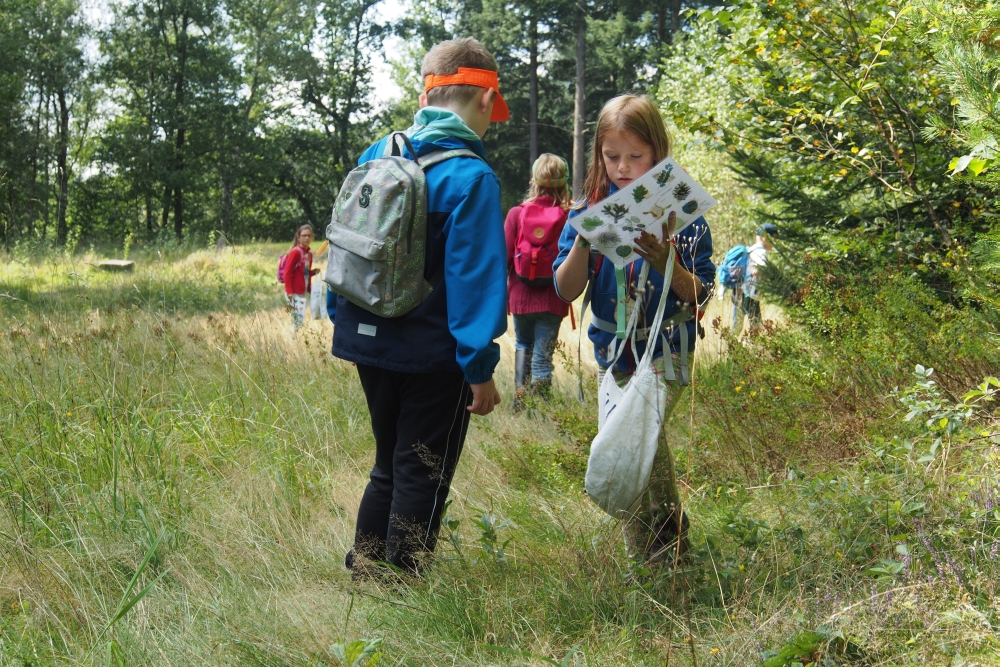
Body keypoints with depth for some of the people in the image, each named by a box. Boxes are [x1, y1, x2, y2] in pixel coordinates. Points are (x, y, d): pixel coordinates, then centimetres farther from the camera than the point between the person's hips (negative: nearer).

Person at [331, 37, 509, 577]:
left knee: (388, 466, 21)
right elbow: (475, 279, -20)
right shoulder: (472, 178, -17)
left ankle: (363, 575, 26)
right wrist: (480, 369, -17)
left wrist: (346, 325, 20)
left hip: (371, 344, 6)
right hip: (433, 355, -6)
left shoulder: (374, 157, 4)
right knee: (421, 478, 6)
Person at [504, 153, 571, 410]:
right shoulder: (570, 217, -10)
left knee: (523, 345, 24)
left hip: (521, 296, 2)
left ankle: (519, 399, 18)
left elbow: (504, 257, -4)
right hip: (552, 299, -2)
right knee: (543, 355, 4)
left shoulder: (517, 214, -6)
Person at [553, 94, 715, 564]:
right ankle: (671, 535, 36)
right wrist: (582, 243, -23)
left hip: (664, 352, -4)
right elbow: (565, 291, -6)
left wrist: (666, 264, -26)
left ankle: (651, 560, -6)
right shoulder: (589, 210, -1)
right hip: (612, 353, 4)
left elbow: (701, 296, -8)